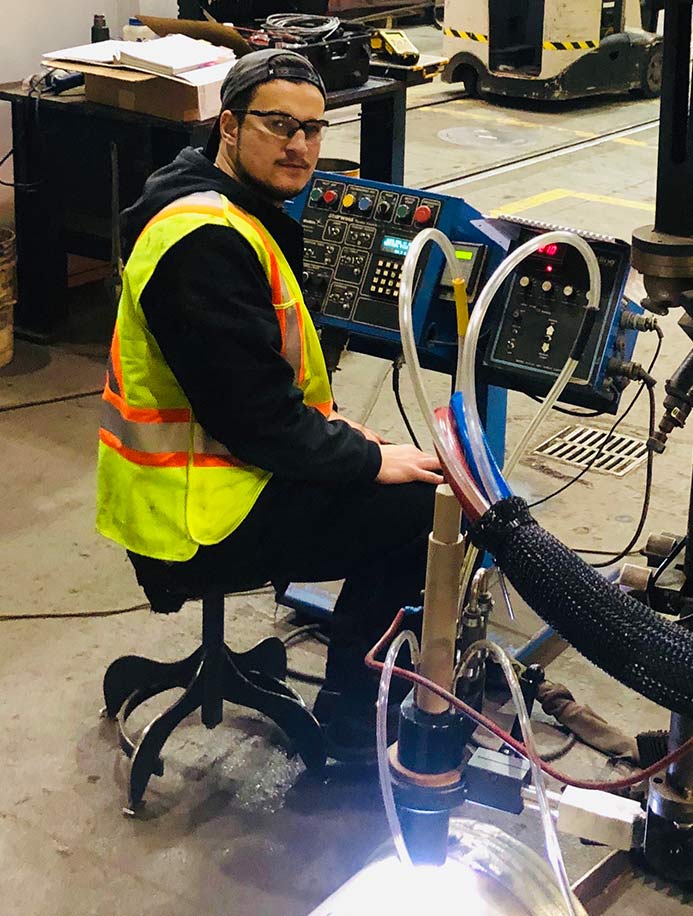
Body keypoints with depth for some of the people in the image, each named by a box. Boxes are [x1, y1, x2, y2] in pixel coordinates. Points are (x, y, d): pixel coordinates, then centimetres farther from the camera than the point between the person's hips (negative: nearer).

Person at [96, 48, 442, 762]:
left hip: (213, 465, 11)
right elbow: (254, 413, -25)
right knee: (423, 507, -9)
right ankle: (348, 723, 7)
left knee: (393, 487, 16)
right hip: (199, 520, -11)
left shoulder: (237, 214, 11)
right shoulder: (205, 244, -23)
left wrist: (336, 429, 8)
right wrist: (367, 459, -15)